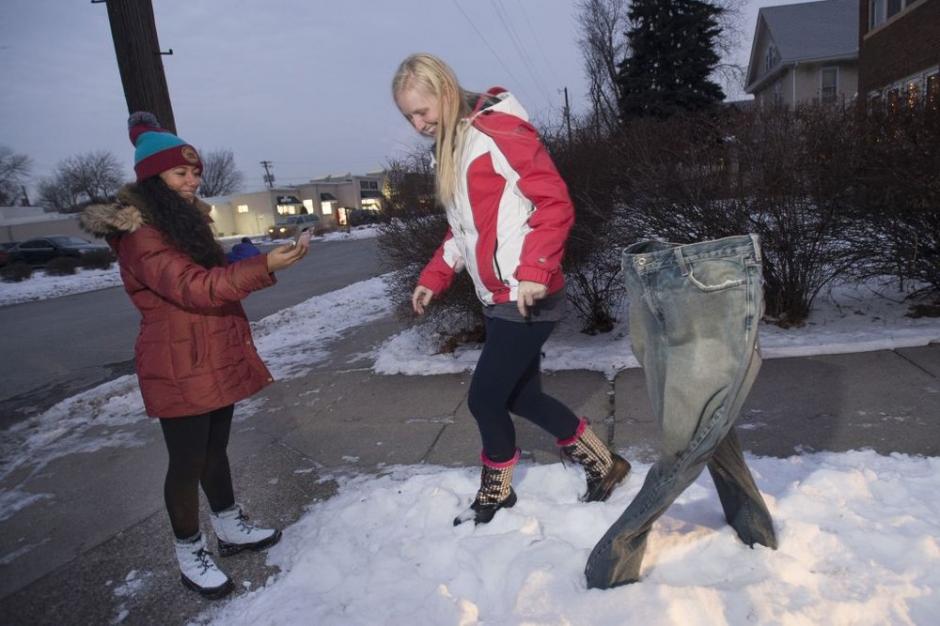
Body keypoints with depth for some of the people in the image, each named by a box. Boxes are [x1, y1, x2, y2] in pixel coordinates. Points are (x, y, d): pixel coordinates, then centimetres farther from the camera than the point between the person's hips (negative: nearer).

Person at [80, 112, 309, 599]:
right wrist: (264, 266, -36)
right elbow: (193, 287, -28)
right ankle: (190, 556, 20)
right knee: (187, 461, 3)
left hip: (215, 361, 9)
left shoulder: (183, 219, 14)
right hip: (179, 369, -9)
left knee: (215, 450, 18)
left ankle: (230, 529, 33)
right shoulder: (140, 234, -17)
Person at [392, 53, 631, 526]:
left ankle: (495, 493, 26)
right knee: (521, 397, 13)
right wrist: (433, 278, 14)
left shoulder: (497, 131, -13)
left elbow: (555, 203, -18)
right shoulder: (450, 148, 15)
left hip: (524, 300, -9)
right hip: (498, 300, 9)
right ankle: (602, 464, 31)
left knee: (484, 398, 0)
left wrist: (533, 271, -26)